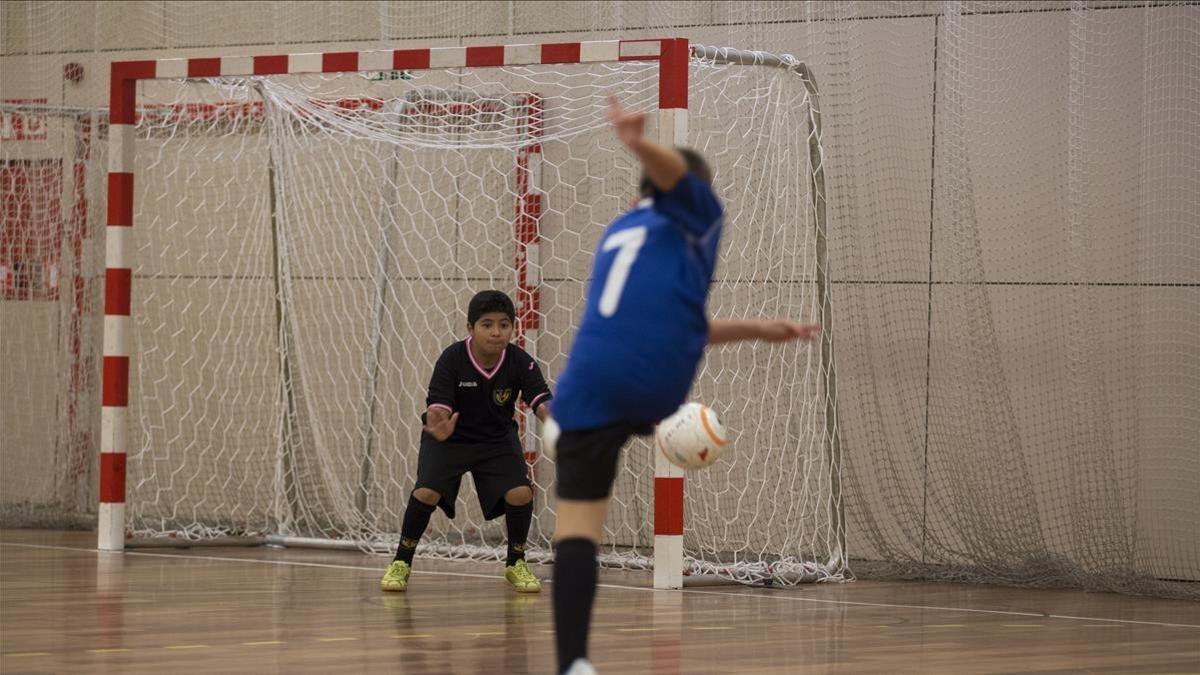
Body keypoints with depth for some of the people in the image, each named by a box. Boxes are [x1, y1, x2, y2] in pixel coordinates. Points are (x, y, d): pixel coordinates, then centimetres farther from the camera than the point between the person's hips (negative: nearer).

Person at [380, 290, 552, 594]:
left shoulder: (520, 362, -20)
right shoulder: (452, 359, -25)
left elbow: (541, 401, -29)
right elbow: (438, 405, -31)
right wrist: (438, 428, -55)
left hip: (498, 439, 2)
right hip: (450, 437, -2)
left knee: (520, 492, -19)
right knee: (427, 492, -22)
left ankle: (516, 563, 7)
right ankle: (402, 562, 3)